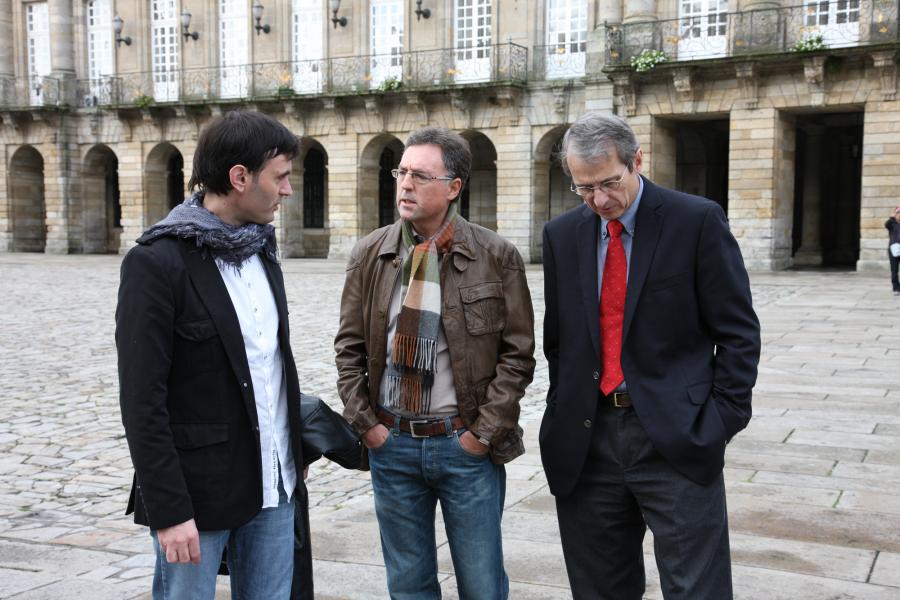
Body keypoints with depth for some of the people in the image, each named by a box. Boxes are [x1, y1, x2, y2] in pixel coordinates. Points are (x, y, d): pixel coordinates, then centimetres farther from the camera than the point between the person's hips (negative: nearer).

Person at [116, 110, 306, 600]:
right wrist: (169, 510, -17)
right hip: (197, 491, -6)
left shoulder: (261, 250, 8)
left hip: (273, 483, 7)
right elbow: (142, 401, -16)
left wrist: (298, 447, 14)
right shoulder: (157, 262, -14)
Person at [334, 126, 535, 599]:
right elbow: (348, 347, 7)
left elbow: (517, 354, -4)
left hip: (466, 443, -2)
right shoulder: (370, 254, 2)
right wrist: (365, 423, 0)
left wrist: (484, 431, -9)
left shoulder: (496, 257, -6)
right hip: (391, 441, 3)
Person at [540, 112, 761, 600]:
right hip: (587, 438, 4)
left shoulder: (698, 221, -6)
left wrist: (722, 419, -9)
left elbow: (738, 332, -4)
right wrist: (562, 411, 8)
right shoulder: (562, 235, 7)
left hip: (676, 436, -4)